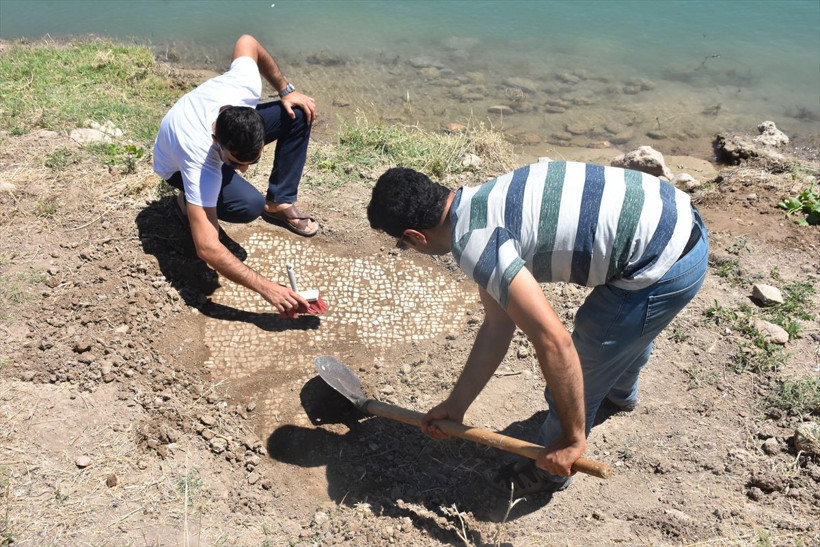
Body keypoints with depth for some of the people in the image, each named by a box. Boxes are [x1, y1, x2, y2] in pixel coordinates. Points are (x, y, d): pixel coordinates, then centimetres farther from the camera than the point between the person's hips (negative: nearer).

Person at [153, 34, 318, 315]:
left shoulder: (247, 85, -38)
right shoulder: (200, 161, -47)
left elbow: (247, 42, -13)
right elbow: (207, 248, -50)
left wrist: (286, 90, -15)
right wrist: (266, 287, -57)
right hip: (180, 166, -5)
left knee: (299, 112, -17)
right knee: (250, 205, -34)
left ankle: (279, 203, -5)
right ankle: (187, 203, -2)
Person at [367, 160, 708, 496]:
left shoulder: (474, 243, -23)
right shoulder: (479, 205, 8)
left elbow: (554, 342, -27)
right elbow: (497, 327, 12)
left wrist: (573, 438, -14)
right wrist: (456, 404, 18)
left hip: (665, 265, -10)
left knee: (576, 377, 7)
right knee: (627, 325, 38)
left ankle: (549, 472, 35)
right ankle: (622, 391, 70)